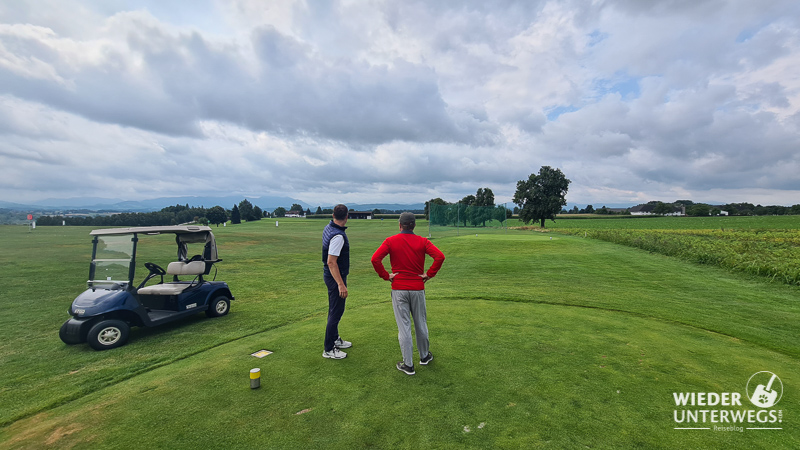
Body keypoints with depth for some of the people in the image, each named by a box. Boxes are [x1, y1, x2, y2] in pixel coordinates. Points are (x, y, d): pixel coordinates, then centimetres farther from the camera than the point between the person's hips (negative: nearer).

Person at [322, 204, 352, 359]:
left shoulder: (328, 228, 4)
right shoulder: (338, 236, -25)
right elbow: (331, 262, -27)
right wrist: (341, 284, -27)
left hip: (330, 275, 10)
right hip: (335, 277, -10)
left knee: (335, 310, 22)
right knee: (336, 312, 0)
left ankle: (335, 339, 38)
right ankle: (329, 350, 11)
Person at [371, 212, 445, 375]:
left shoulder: (391, 241, -5)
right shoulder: (422, 241, -3)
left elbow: (375, 259, -17)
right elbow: (440, 256, -16)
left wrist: (386, 275, -7)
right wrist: (429, 274, -7)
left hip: (398, 289, -1)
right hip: (418, 288, 1)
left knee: (404, 326, 6)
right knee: (421, 323, 18)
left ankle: (408, 365, 15)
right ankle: (424, 356, 36)